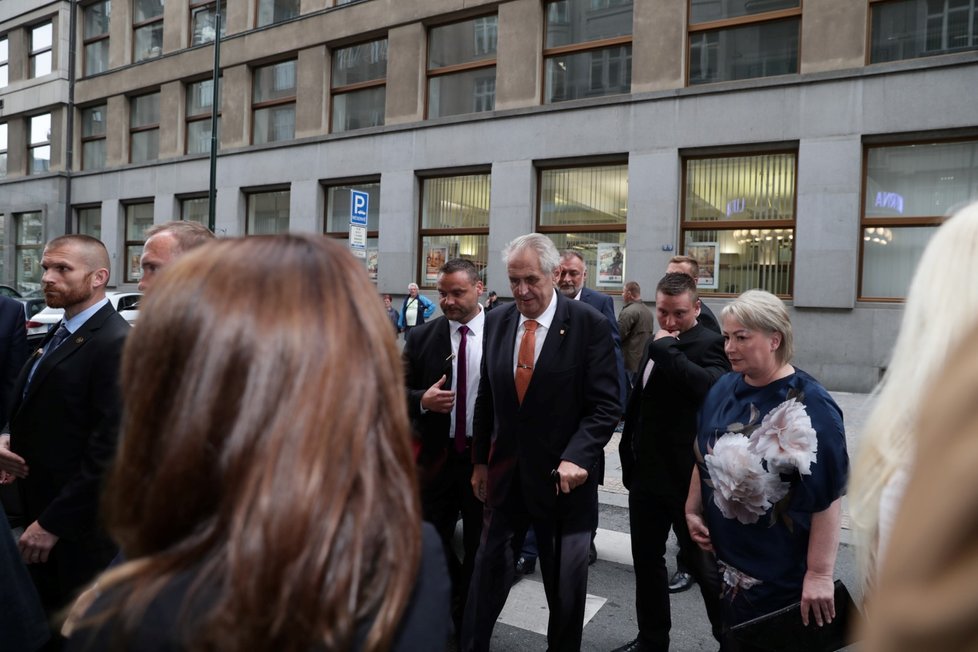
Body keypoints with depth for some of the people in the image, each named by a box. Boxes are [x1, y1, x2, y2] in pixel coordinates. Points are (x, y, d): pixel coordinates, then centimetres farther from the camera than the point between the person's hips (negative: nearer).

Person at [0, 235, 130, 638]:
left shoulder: (116, 344, -20)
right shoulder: (61, 334, 10)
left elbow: (109, 450, -23)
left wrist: (54, 522, -18)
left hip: (79, 526, -8)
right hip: (42, 513, 8)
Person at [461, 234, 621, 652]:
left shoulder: (590, 325, -12)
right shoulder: (497, 321, 2)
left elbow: (605, 405, -12)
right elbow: (486, 397, 9)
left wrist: (577, 457, -25)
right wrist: (480, 460, 10)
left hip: (561, 475, -3)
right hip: (504, 472, 4)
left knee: (565, 582, 13)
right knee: (489, 567, 14)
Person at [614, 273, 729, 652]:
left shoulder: (709, 344, -14)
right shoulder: (656, 344, 11)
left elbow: (710, 386, -38)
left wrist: (666, 347, -27)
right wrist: (630, 457, 22)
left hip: (687, 477, -8)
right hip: (647, 472, 8)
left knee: (705, 565, 8)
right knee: (646, 560, 18)